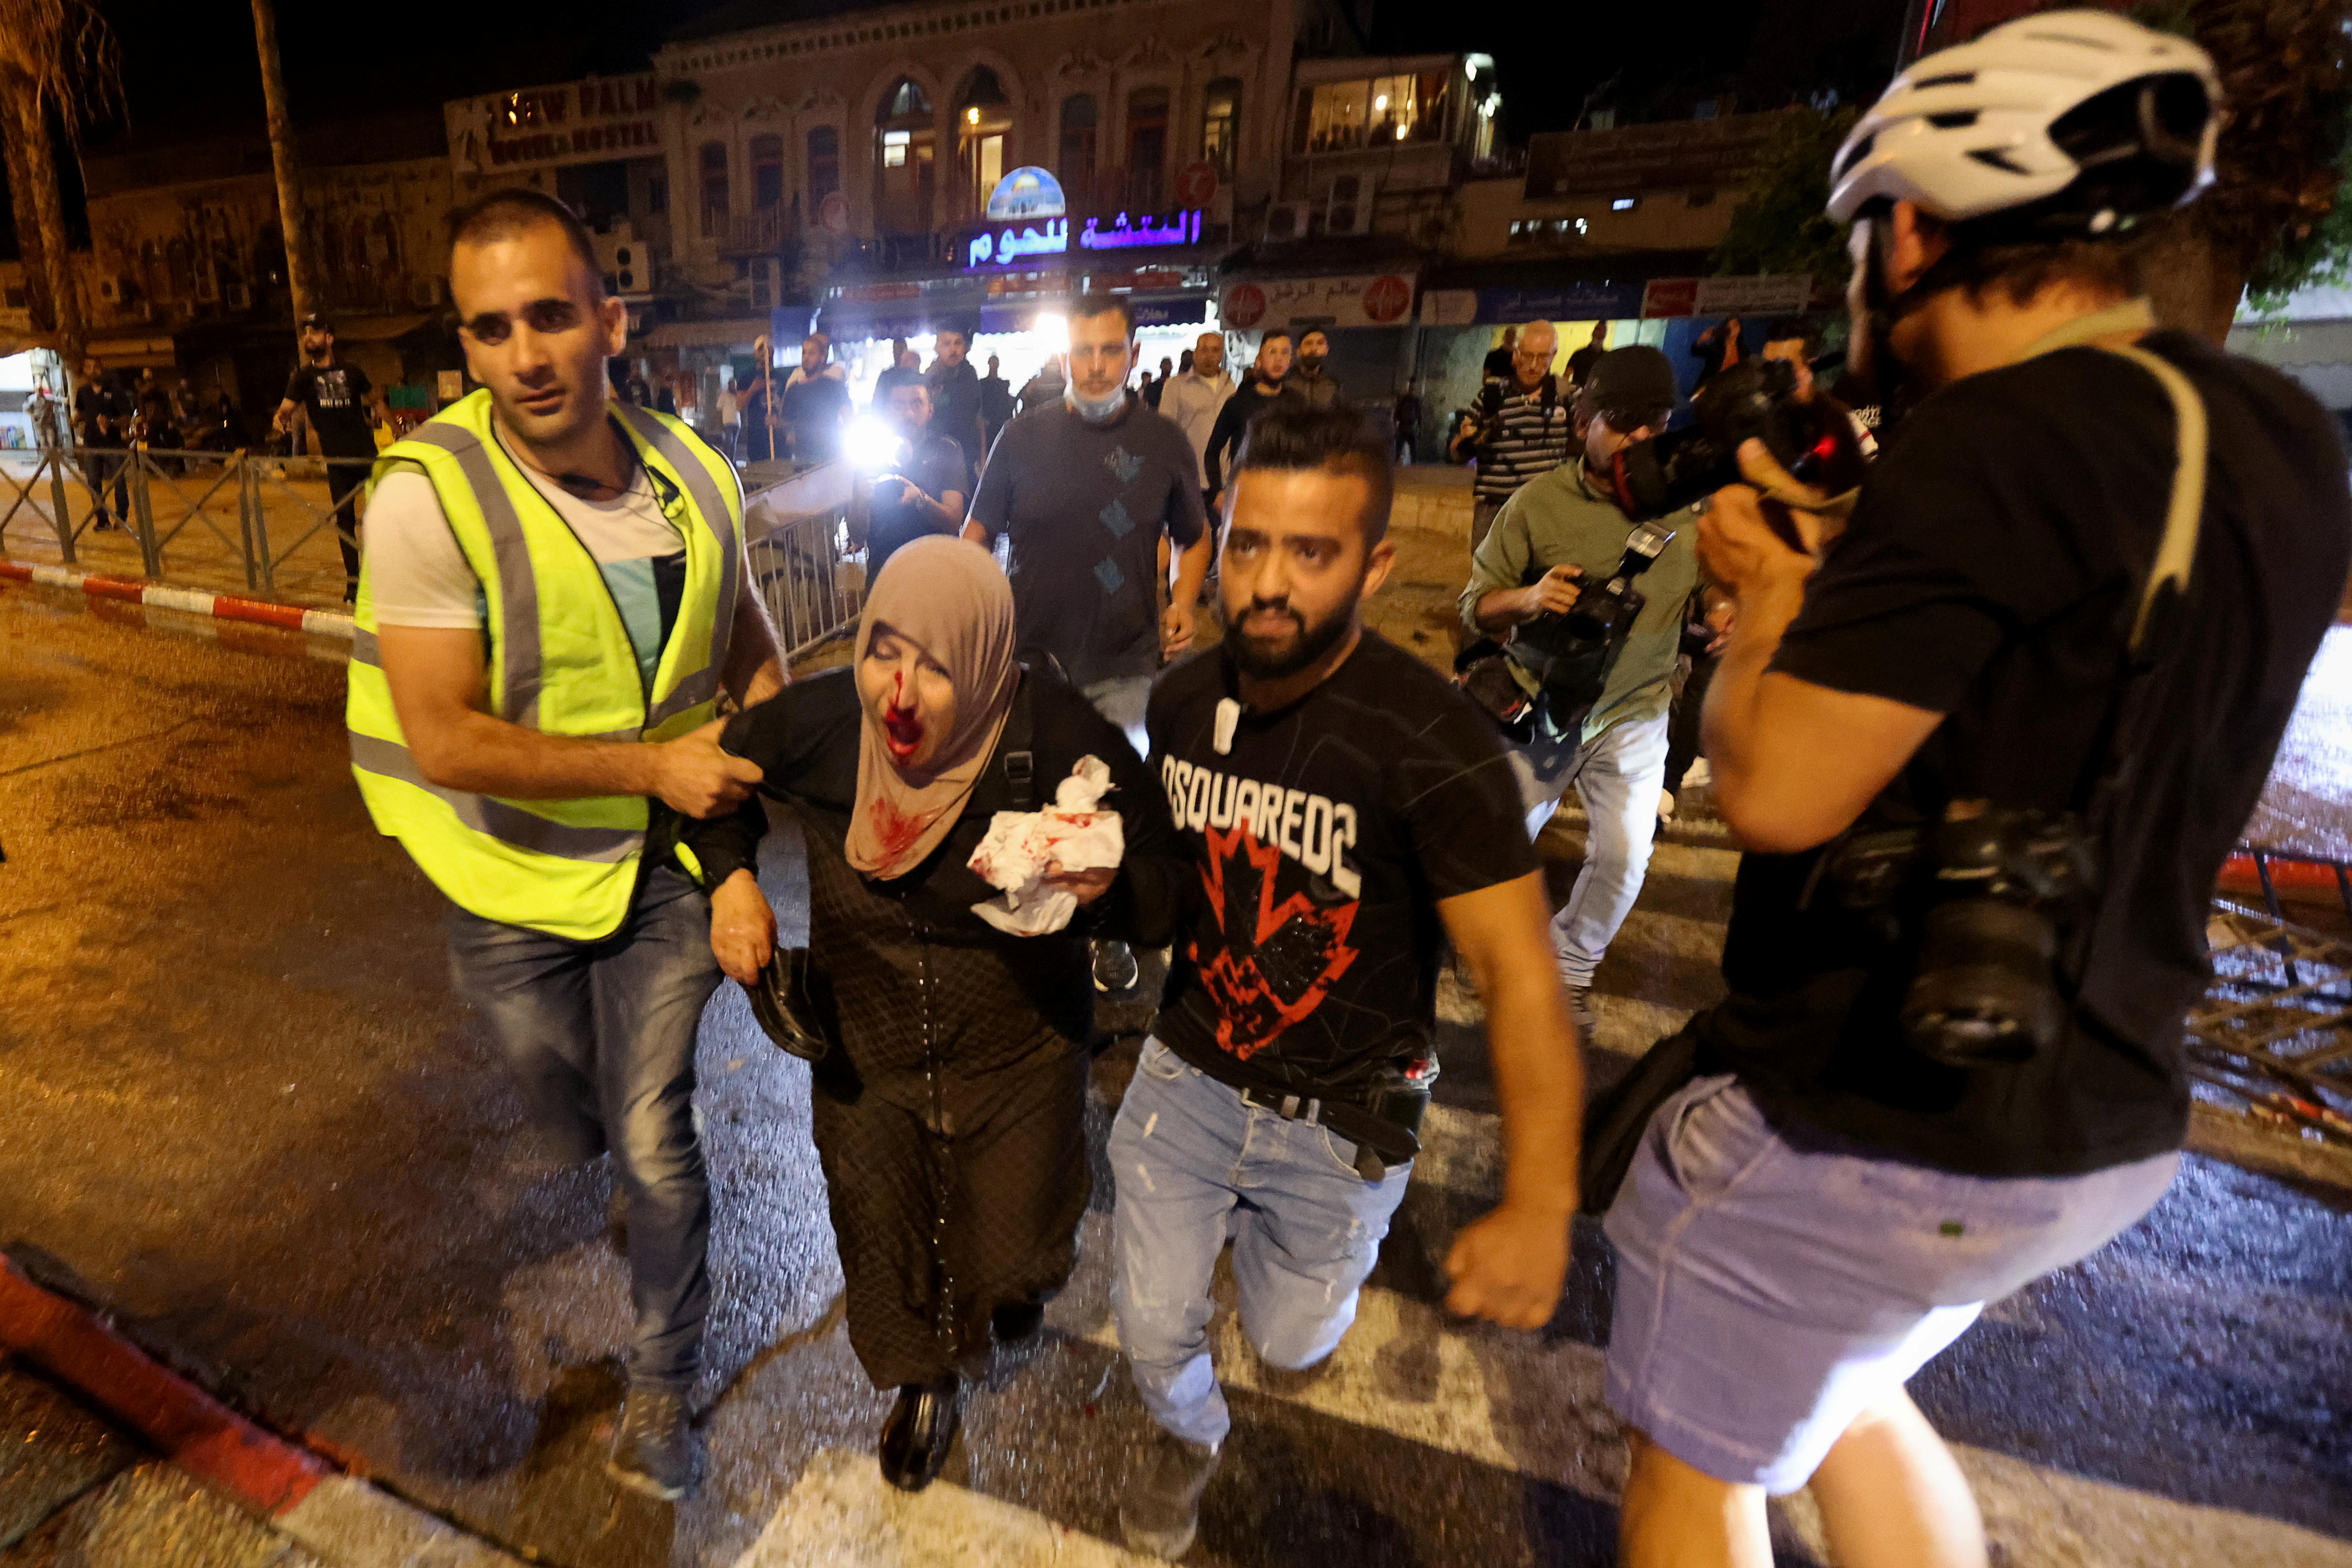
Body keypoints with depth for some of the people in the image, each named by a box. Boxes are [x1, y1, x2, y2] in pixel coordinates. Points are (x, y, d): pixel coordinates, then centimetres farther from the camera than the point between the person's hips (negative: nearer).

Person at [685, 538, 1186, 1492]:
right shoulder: (821, 721, -17)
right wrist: (731, 878, -11)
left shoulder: (1059, 739, -26)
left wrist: (1108, 890, -40)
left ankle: (1021, 1275, 61)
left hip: (1017, 1058, -2)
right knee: (878, 1237, 22)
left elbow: (1171, 888, -19)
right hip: (865, 1055, 3)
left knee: (1011, 1254, 18)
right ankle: (926, 1382, 59)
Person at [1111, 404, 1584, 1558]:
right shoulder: (1181, 698, -8)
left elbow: (1516, 971, -28)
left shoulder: (1430, 739, -26)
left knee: (1291, 1342, 19)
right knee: (1151, 1328, 12)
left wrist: (1539, 1204, -36)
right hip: (1188, 1075, 3)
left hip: (1340, 1115, -2)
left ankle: (1268, 1231, 55)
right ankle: (1188, 1435, 49)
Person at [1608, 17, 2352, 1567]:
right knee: (1845, 1390, 34)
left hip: (1864, 1131, -8)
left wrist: (1771, 591, -6)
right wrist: (1844, 569, 8)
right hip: (2103, 1118, 8)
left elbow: (1777, 789, -23)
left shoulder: (1997, 440, -23)